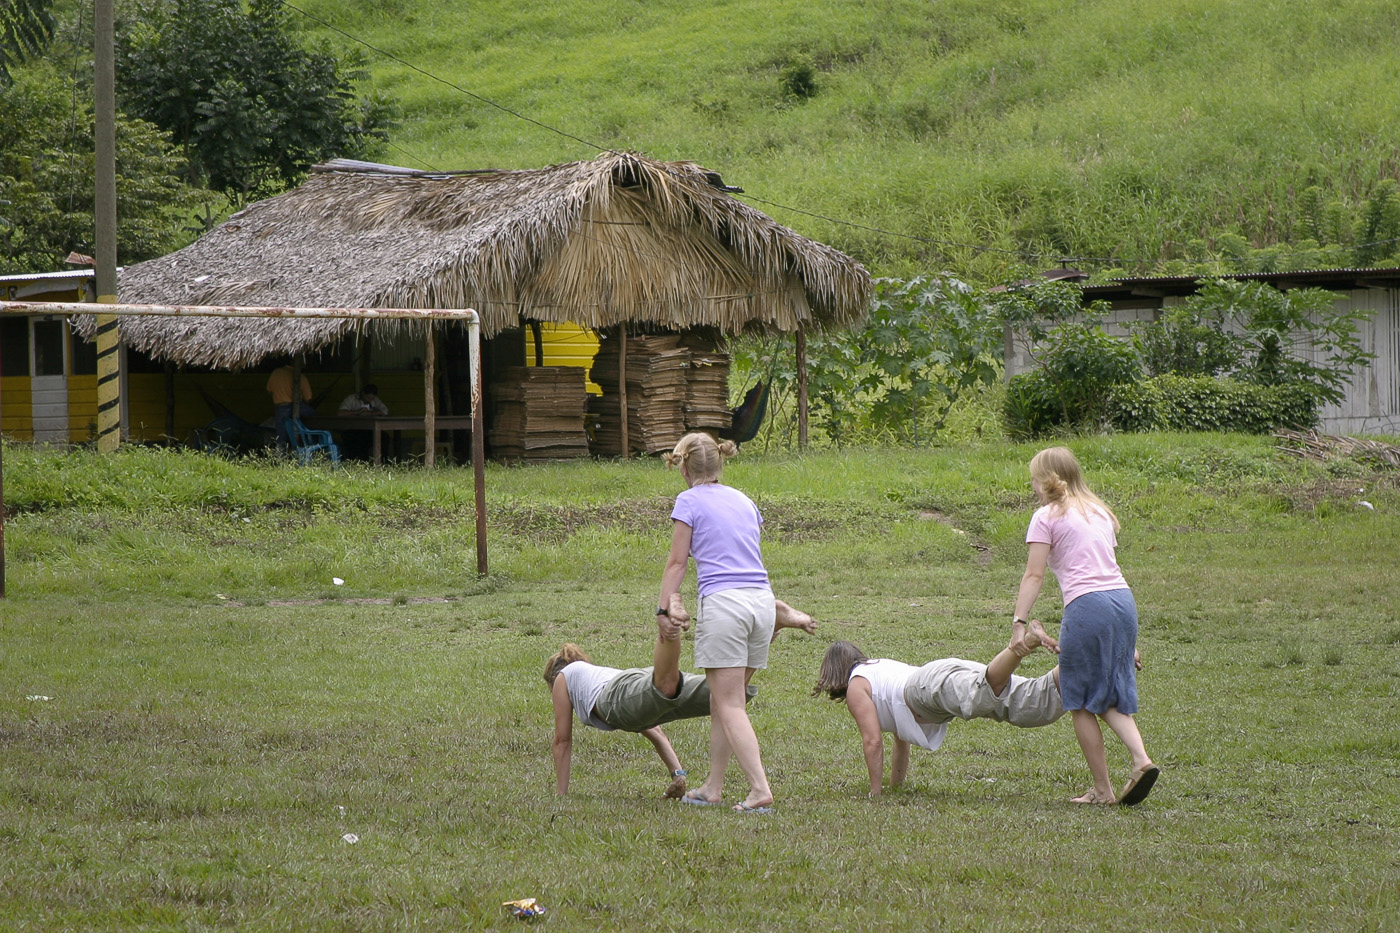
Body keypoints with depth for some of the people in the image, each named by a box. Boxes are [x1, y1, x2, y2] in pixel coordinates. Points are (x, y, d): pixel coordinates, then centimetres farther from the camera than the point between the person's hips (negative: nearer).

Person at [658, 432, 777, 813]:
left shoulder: (690, 501, 2)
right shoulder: (744, 501, 19)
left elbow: (676, 563, 1)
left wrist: (664, 609, 7)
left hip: (723, 602, -6)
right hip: (762, 599, 6)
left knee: (729, 705, -6)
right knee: (724, 701, 16)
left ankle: (760, 789, -18)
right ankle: (713, 787, 20)